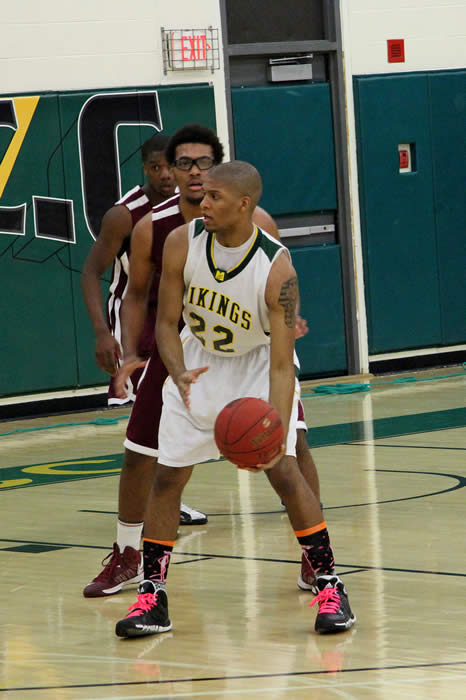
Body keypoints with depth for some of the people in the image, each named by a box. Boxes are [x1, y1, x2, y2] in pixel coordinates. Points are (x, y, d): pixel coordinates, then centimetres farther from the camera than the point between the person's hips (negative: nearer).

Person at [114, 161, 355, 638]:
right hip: (197, 363, 3)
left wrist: (278, 433, -44)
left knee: (284, 471, -15)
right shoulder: (182, 244, -22)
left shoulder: (276, 268, -31)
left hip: (257, 365, -3)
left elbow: (281, 365, -31)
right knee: (167, 476, 0)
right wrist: (178, 374, -32)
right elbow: (167, 323, -12)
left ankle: (329, 586, -1)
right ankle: (151, 597, 10)